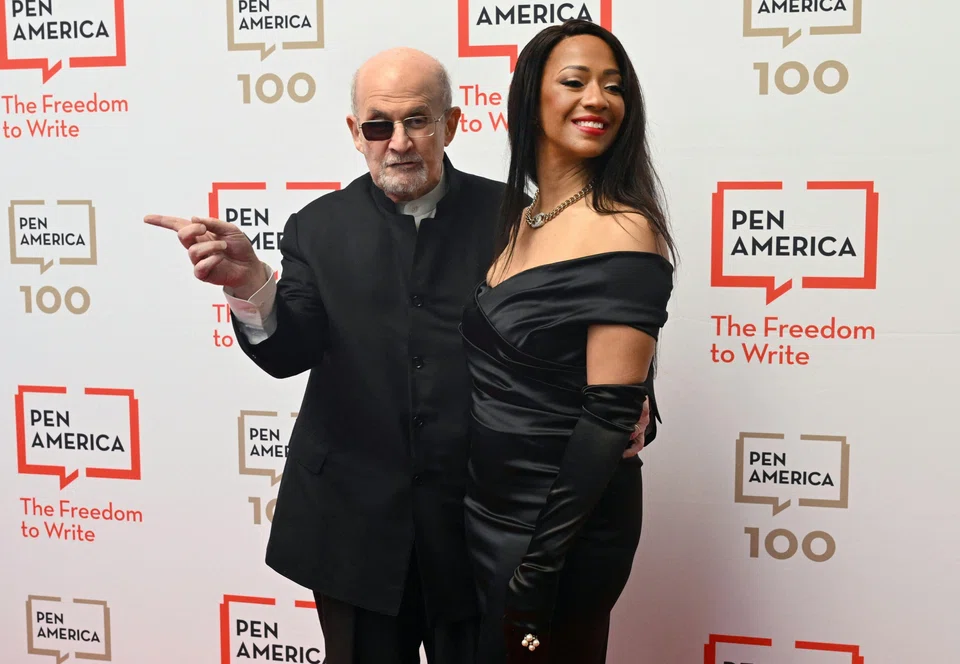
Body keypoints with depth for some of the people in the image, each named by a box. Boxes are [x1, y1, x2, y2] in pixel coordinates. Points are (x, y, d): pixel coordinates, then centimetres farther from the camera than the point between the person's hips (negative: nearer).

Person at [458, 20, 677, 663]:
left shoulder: (623, 231, -17)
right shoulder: (517, 220, 6)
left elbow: (611, 415, -20)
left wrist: (540, 564, -19)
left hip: (565, 526, -7)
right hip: (489, 512, 7)